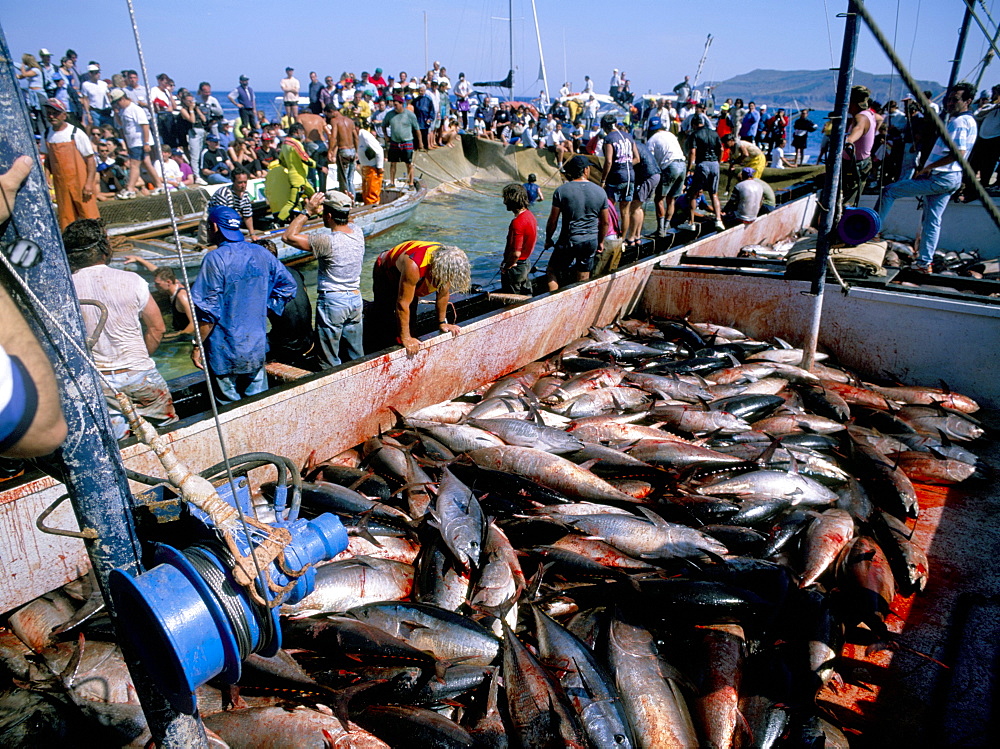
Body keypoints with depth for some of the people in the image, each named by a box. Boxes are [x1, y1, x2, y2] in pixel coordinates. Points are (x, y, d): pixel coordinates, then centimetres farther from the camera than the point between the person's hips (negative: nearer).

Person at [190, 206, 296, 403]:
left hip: (226, 350, -6)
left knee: (230, 403, 7)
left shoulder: (216, 259, -16)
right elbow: (288, 284, 10)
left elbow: (208, 311, -16)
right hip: (257, 346, 6)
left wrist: (197, 346, -8)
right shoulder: (261, 253, 2)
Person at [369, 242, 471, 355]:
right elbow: (403, 303, -40)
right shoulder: (413, 266, -47)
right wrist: (405, 338, -35)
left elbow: (443, 293, -10)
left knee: (410, 318, 10)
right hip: (385, 273, -6)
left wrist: (442, 322, -2)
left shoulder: (447, 265, -28)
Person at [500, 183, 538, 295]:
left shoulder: (517, 222, -25)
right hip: (525, 263, 9)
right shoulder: (529, 215, 4)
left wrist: (505, 267, -11)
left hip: (515, 268, -9)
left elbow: (516, 253, -28)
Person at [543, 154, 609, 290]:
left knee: (552, 272, 12)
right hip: (591, 241, 3)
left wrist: (548, 239, 9)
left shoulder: (561, 190, -8)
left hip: (568, 241, -3)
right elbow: (605, 222, 8)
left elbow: (553, 220, -5)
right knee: (583, 280, 12)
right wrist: (601, 242, 21)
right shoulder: (600, 192, 1)